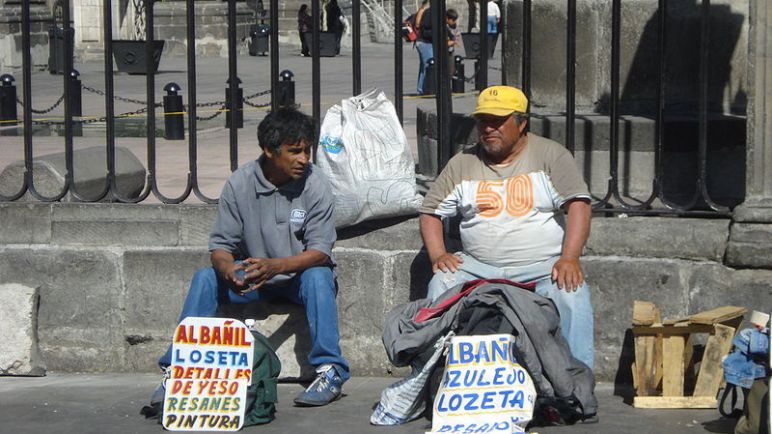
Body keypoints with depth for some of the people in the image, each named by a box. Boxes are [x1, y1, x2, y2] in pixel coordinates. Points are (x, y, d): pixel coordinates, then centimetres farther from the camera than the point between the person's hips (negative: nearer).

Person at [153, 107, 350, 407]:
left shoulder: (315, 185, -14)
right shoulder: (239, 183, -10)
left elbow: (320, 251, -19)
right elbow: (221, 244, -9)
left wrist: (276, 266, -37)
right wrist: (227, 269, -34)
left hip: (299, 275, -2)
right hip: (252, 279, 2)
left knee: (318, 277, -34)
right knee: (205, 278, -22)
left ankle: (329, 371, -32)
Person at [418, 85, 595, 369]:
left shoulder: (550, 155, 4)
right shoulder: (462, 164, 12)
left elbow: (578, 205, -6)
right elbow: (430, 213, 16)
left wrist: (569, 259, -21)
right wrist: (438, 255, -4)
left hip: (543, 266, -2)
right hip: (478, 267, 3)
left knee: (571, 293, -32)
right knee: (441, 284, -25)